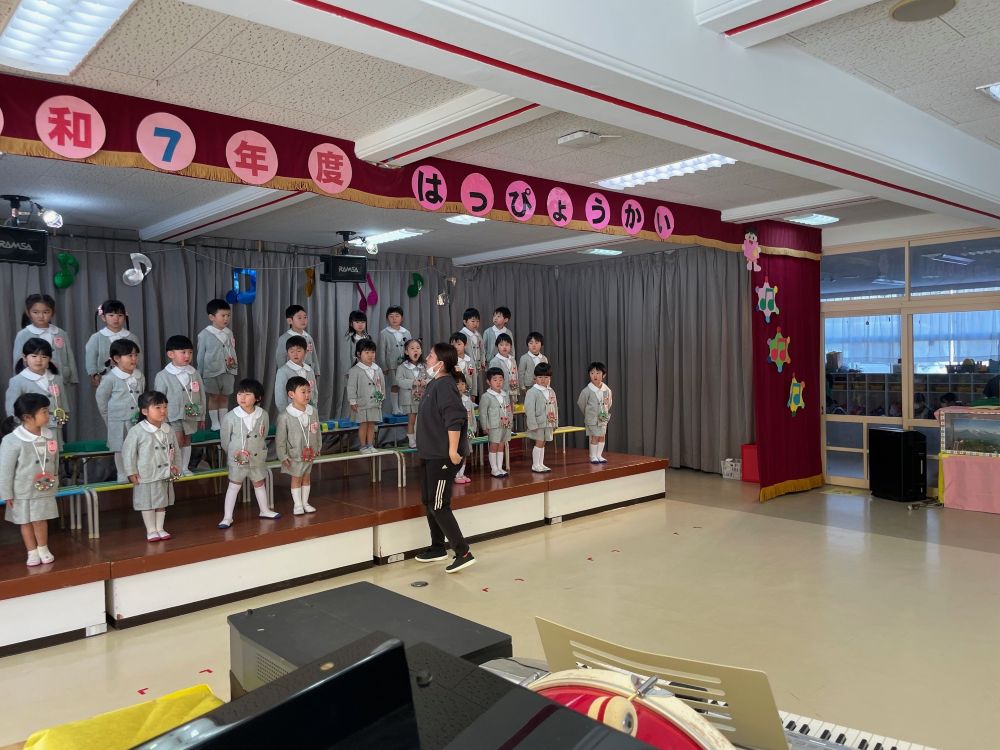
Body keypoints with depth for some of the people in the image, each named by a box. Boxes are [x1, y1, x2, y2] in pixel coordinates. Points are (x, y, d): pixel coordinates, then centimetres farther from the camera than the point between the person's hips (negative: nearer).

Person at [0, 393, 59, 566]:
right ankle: (32, 552, 24)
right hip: (23, 491, -3)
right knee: (26, 522, 10)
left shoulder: (49, 435, -5)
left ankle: (43, 549, 28)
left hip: (45, 489, 3)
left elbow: (54, 461, 7)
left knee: (41, 519, 11)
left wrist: (54, 480, 14)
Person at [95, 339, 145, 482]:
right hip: (119, 423, -4)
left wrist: (142, 413, 9)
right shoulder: (110, 379, -10)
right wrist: (109, 419, 3)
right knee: (121, 450, 6)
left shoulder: (140, 377, 4)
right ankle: (123, 476, 17)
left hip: (138, 421, 4)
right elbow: (101, 399, -1)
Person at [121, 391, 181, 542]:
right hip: (146, 476, -5)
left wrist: (176, 465, 7)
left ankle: (160, 528, 26)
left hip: (166, 475, 5)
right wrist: (132, 472, -9)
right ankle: (151, 530, 18)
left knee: (162, 502, 14)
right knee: (148, 503, 6)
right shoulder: (137, 431, -14)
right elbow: (128, 452, -10)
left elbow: (175, 450, 11)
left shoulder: (168, 430, 0)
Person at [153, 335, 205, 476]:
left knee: (187, 440, 13)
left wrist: (201, 417, 11)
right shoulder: (163, 376, -9)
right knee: (178, 440, -12)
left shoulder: (195, 374, 2)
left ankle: (184, 467, 25)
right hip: (173, 416, -4)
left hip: (191, 416, 4)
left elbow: (201, 396, 8)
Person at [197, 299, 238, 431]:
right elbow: (201, 355, -4)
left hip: (228, 371, 4)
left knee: (225, 397, 10)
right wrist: (200, 374, -2)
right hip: (212, 371, -4)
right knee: (214, 397, 4)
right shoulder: (204, 334, -8)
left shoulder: (229, 333, 4)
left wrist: (233, 362, -3)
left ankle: (223, 422, 19)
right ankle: (215, 423, 13)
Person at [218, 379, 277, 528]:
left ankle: (264, 510, 35)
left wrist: (259, 451, 7)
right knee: (234, 486, 6)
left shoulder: (263, 415, -7)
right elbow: (224, 439, -3)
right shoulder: (230, 417, -14)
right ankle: (227, 517, 13)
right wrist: (234, 452, 4)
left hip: (257, 458, 3)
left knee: (260, 484, 18)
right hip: (237, 460, -3)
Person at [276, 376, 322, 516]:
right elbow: (280, 438, -12)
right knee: (296, 478, 8)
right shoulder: (285, 416, -19)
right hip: (294, 455, -4)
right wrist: (283, 456, -10)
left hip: (310, 453, 4)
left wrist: (318, 447, 11)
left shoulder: (313, 411, -6)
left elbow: (317, 431, 6)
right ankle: (297, 504, 21)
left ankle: (305, 502, 28)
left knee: (306, 477, 15)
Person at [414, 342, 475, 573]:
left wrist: (453, 450, -27)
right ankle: (438, 548, 31)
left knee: (439, 506, -8)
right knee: (429, 502, 18)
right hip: (431, 454, 10)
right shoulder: (434, 384, 13)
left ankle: (463, 553, -2)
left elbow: (455, 420, -26)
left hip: (443, 456, -10)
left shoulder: (445, 385, -18)